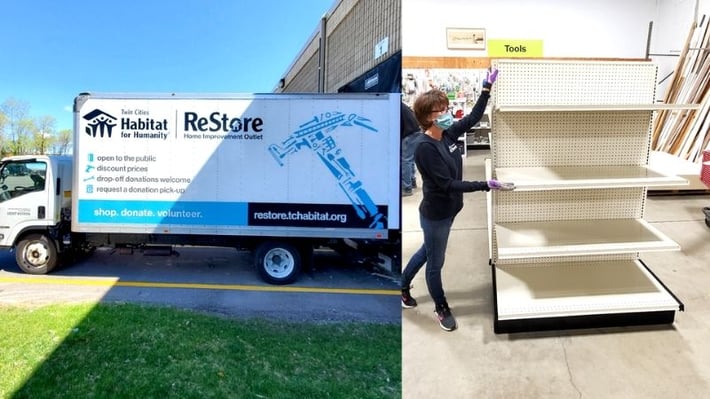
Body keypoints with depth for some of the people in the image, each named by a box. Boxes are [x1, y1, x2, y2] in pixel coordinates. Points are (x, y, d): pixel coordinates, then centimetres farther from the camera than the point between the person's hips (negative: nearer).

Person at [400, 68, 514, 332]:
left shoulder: (448, 134, -3)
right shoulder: (425, 148, -27)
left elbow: (473, 118, 11)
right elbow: (448, 184, -28)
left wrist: (487, 87, 5)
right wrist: (487, 185, -30)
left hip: (446, 210, 9)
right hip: (435, 215, -9)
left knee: (427, 252, 26)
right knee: (435, 263, 12)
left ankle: (403, 287, 47)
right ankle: (441, 308, 34)